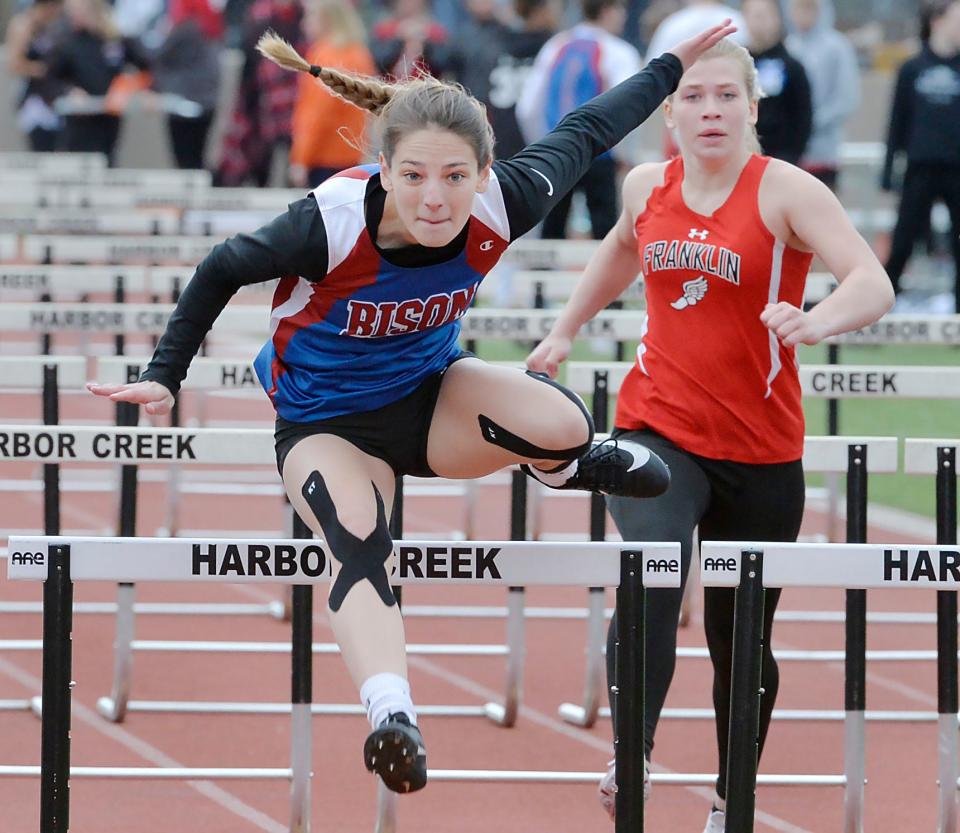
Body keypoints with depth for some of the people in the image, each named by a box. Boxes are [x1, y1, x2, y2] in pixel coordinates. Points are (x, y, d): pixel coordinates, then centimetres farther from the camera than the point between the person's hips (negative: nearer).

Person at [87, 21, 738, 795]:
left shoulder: (501, 206, -24)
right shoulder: (331, 222, -33)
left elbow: (583, 135, -4)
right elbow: (222, 271, -15)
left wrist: (671, 68, 7)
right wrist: (163, 378, -12)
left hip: (430, 397, 3)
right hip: (327, 425, -3)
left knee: (560, 427, -26)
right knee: (361, 550, -33)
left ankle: (567, 463, 13)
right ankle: (392, 718, -52)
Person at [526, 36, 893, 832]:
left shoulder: (785, 190, -12)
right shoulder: (648, 186, 2)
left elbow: (873, 283, -26)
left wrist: (816, 322, -46)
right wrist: (566, 330, 33)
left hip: (760, 452, -1)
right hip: (656, 430, 2)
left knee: (741, 636, 10)